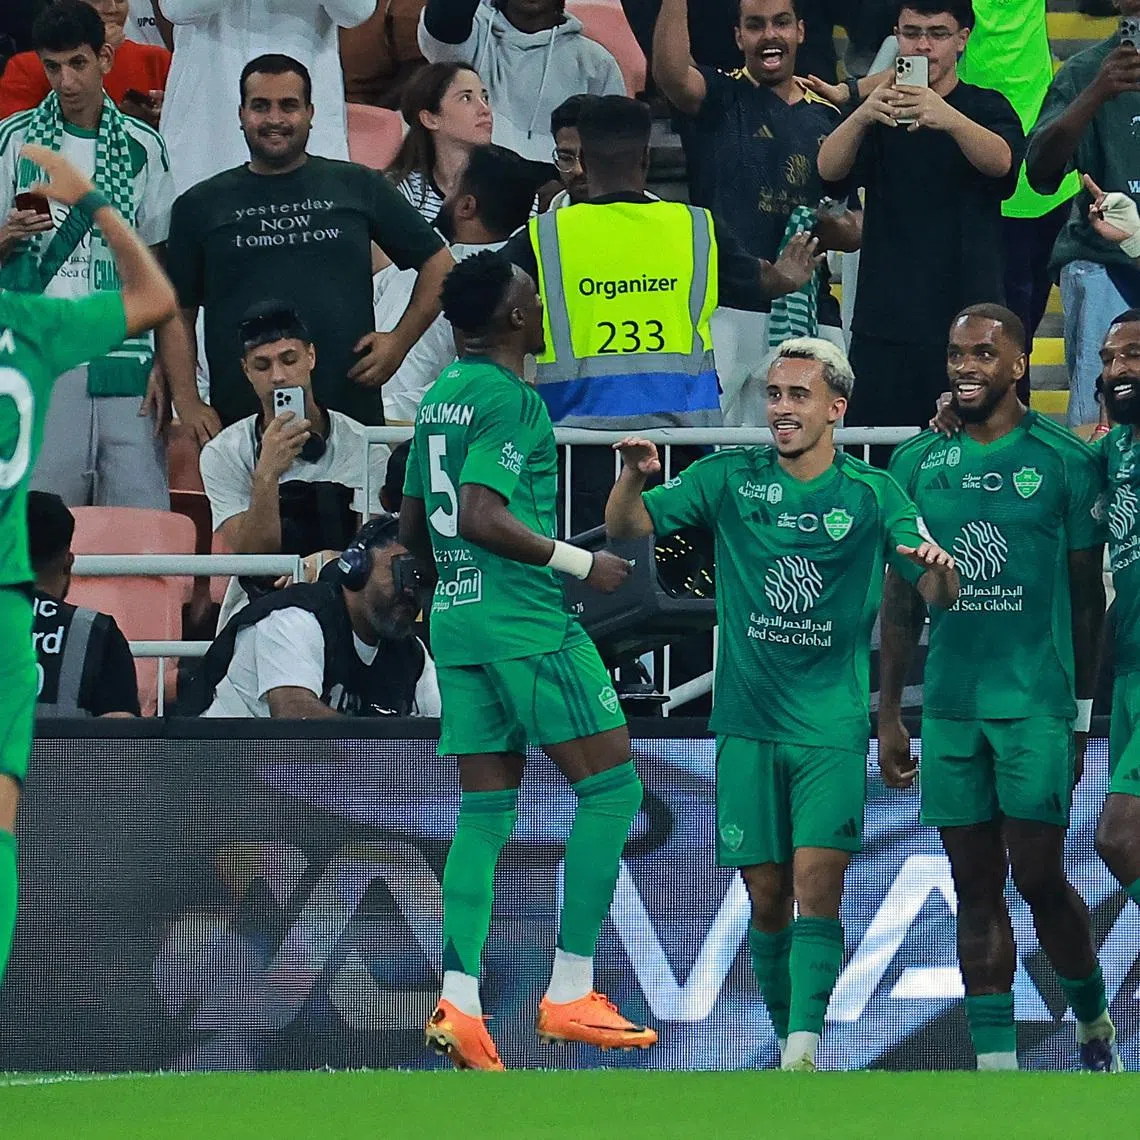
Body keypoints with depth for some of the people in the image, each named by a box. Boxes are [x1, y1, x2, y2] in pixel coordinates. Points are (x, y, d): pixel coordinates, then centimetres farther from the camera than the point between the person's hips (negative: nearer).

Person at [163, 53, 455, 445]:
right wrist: (188, 403, 2)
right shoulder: (201, 206, 13)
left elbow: (438, 264, 17)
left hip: (351, 410, 0)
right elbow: (177, 314, 14)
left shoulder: (358, 187, 12)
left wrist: (399, 341, 5)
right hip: (238, 422, 0)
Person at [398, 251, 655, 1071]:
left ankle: (461, 1002, -6)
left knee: (487, 809, 7)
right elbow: (480, 517, -22)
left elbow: (416, 529, 20)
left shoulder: (441, 396, 15)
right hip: (527, 621, -9)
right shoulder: (512, 400, -12)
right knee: (612, 784, -2)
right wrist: (581, 564, -16)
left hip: (457, 621, 9)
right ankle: (569, 993, -6)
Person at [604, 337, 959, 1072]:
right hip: (749, 722, 2)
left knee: (818, 883, -16)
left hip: (833, 726, -2)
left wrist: (939, 567, -24)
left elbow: (939, 595, 0)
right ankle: (788, 1040, 17)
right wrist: (635, 478, -20)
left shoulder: (872, 494, 2)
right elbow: (626, 528, 2)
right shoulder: (729, 479, 4)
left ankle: (806, 1047, -23)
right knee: (768, 895, 3)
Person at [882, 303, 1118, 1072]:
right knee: (976, 886, 4)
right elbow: (902, 600, 12)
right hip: (951, 706, 3)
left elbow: (1087, 597, 1)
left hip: (1037, 702, -3)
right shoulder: (917, 463, 8)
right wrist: (889, 716, 9)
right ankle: (995, 1061, 6)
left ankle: (1094, 1019, 19)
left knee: (1039, 875, -4)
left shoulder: (1063, 460, -2)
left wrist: (1082, 713, 0)